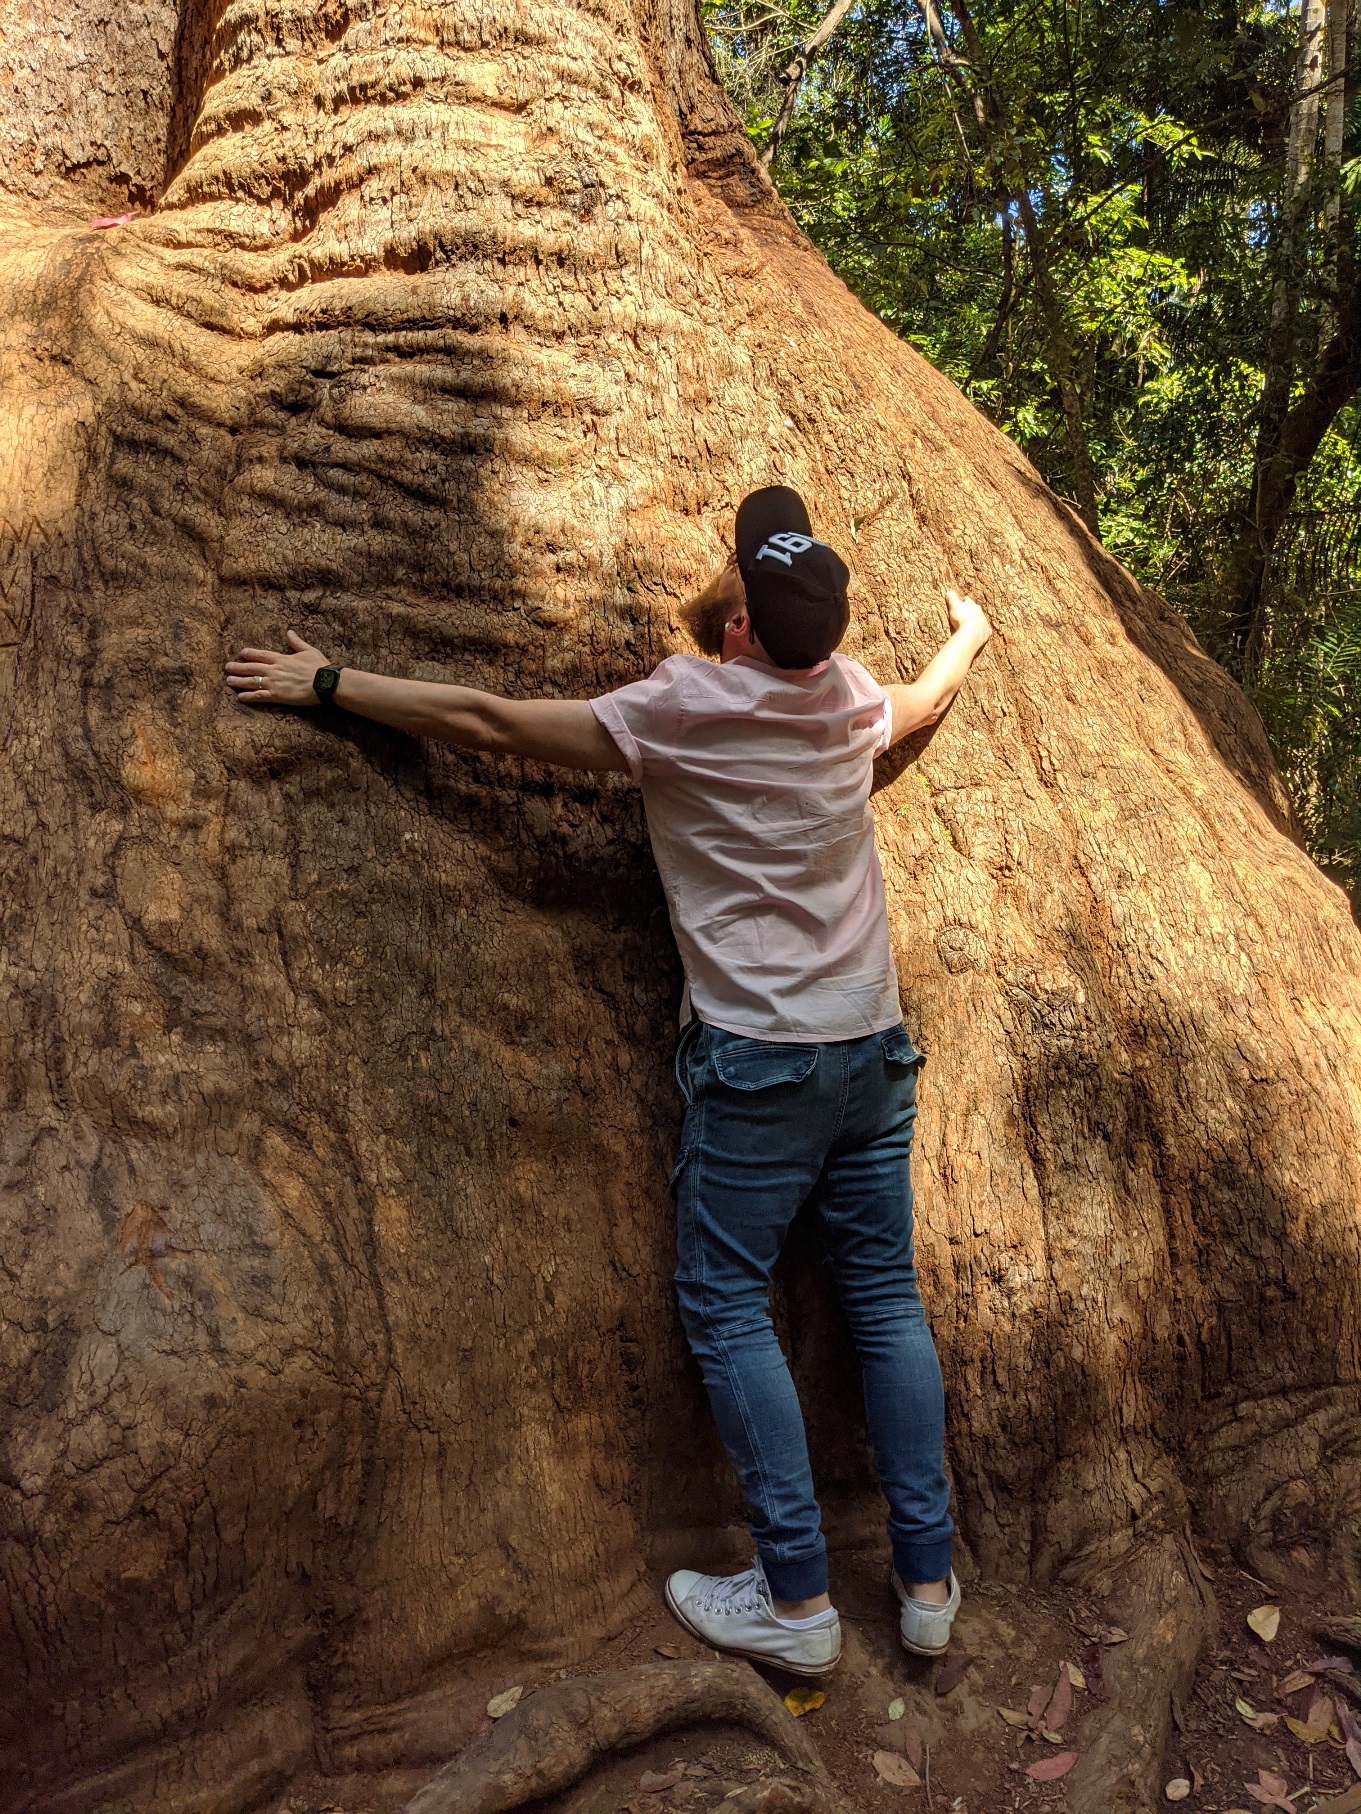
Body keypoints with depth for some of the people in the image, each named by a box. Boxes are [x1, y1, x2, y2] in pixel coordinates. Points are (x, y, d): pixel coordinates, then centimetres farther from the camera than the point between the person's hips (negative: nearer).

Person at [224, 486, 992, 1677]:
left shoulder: (682, 707, -13)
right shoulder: (852, 698, 5)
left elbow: (487, 721, -9)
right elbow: (928, 701, 30)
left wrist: (326, 684, 2)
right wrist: (971, 634, 52)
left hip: (757, 1060, -6)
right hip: (875, 1051, 6)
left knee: (728, 1305, 4)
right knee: (886, 1300, 11)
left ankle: (797, 1598, 8)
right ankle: (928, 1582, 20)